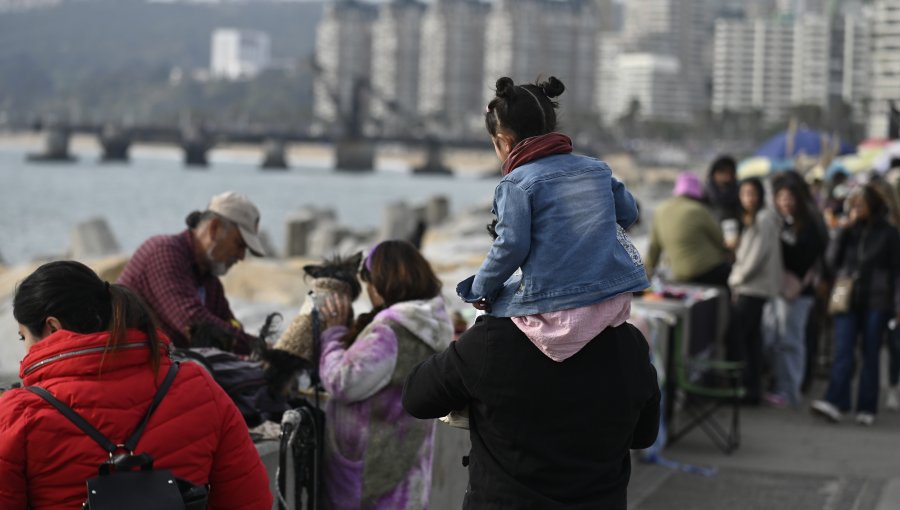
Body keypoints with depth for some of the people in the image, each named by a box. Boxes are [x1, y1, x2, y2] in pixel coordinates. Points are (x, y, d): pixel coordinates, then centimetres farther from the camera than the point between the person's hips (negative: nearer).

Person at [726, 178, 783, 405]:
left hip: (753, 287, -9)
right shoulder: (749, 219, 18)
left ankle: (744, 386, -8)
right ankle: (753, 388, 12)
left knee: (736, 335, -10)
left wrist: (737, 279, -10)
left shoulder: (764, 219, -11)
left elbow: (757, 254, -16)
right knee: (751, 337, 9)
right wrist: (737, 277, 8)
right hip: (751, 286, 9)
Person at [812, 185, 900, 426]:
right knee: (843, 352, -10)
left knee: (870, 356, 3)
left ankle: (866, 408, 6)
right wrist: (846, 230, -4)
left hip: (875, 303, -2)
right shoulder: (849, 231, 12)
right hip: (847, 299, 2)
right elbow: (833, 259, 4)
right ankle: (835, 403, -19)